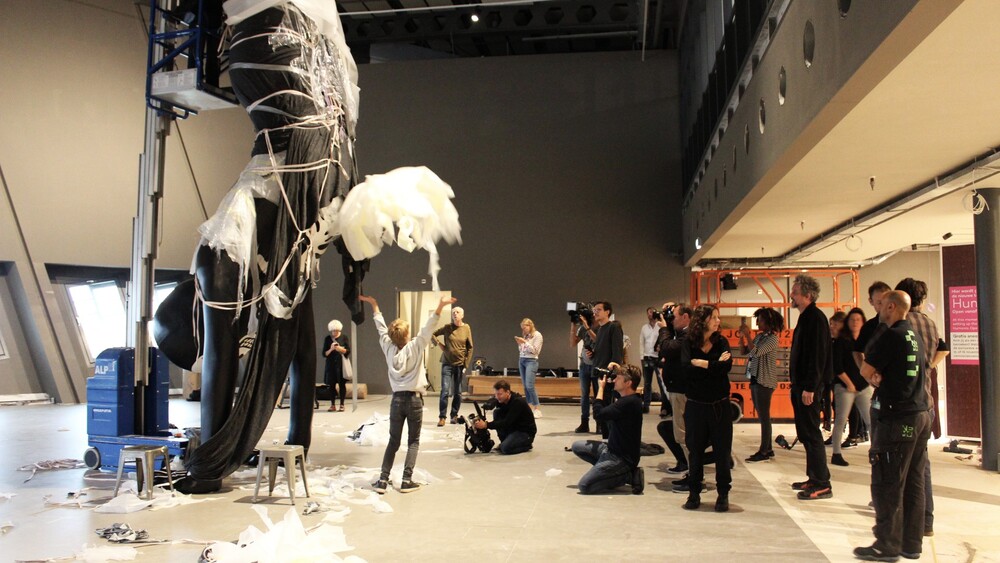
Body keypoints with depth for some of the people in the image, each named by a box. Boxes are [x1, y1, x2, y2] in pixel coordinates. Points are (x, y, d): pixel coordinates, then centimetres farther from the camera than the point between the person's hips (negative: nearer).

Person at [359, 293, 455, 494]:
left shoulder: (388, 348, -1)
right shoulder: (415, 348, -11)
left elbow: (381, 327, 8)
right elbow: (428, 328, -18)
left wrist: (373, 304, 19)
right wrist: (440, 306, -22)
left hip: (397, 400, 3)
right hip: (414, 399, -3)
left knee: (393, 441, 11)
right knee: (413, 442, 7)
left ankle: (383, 480, 4)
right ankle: (406, 481, 2)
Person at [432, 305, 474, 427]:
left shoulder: (466, 328, -2)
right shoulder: (447, 327, -3)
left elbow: (470, 348, 1)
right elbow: (433, 334, 9)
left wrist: (466, 364, -3)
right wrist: (439, 344, -3)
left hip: (460, 364, 1)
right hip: (447, 363, -1)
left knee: (457, 392, 8)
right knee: (445, 391, -9)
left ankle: (454, 415, 21)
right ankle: (442, 417, -4)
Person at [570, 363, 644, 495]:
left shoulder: (629, 402, -24)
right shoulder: (628, 399, 5)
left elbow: (598, 414, -26)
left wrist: (601, 387, -12)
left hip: (622, 458, -10)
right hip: (612, 449, 10)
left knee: (584, 486, -16)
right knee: (577, 446, 14)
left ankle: (628, 475, -4)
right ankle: (610, 471, 9)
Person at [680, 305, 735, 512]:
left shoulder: (721, 342, 2)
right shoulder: (689, 344, -1)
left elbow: (727, 366, -15)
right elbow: (686, 368, -18)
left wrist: (701, 363, -15)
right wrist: (714, 365, -16)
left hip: (720, 405, 1)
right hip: (696, 405, -1)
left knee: (722, 451, 4)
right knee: (695, 450, 6)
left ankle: (723, 495, 17)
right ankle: (694, 493, 18)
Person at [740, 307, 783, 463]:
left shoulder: (772, 339, -13)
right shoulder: (759, 336, 11)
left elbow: (755, 352, -24)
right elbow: (748, 352, 15)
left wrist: (747, 336, -18)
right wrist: (742, 339, 1)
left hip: (764, 382, -9)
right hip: (755, 379, 9)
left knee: (764, 416, -5)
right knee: (761, 416, 12)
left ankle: (764, 452, -1)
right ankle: (767, 449, 20)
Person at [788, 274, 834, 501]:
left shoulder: (816, 318, -15)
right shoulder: (805, 318, 16)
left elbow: (817, 355, -21)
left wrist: (810, 387, -22)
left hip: (808, 386, -10)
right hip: (800, 384, 10)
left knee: (811, 433, -6)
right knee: (805, 433, 14)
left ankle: (822, 484, 1)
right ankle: (814, 478, 23)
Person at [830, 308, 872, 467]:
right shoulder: (840, 341, -2)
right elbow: (837, 366, -7)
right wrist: (849, 383, -9)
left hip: (865, 386, 4)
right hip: (845, 386, -4)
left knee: (872, 420, -1)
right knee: (841, 421, -2)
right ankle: (836, 454, 4)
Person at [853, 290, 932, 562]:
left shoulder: (891, 336, -14)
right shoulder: (915, 336, 13)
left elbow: (865, 371, -13)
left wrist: (874, 376, 9)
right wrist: (880, 377, 4)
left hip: (897, 417, -9)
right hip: (921, 414, 9)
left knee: (887, 483, -2)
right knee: (914, 483, 12)